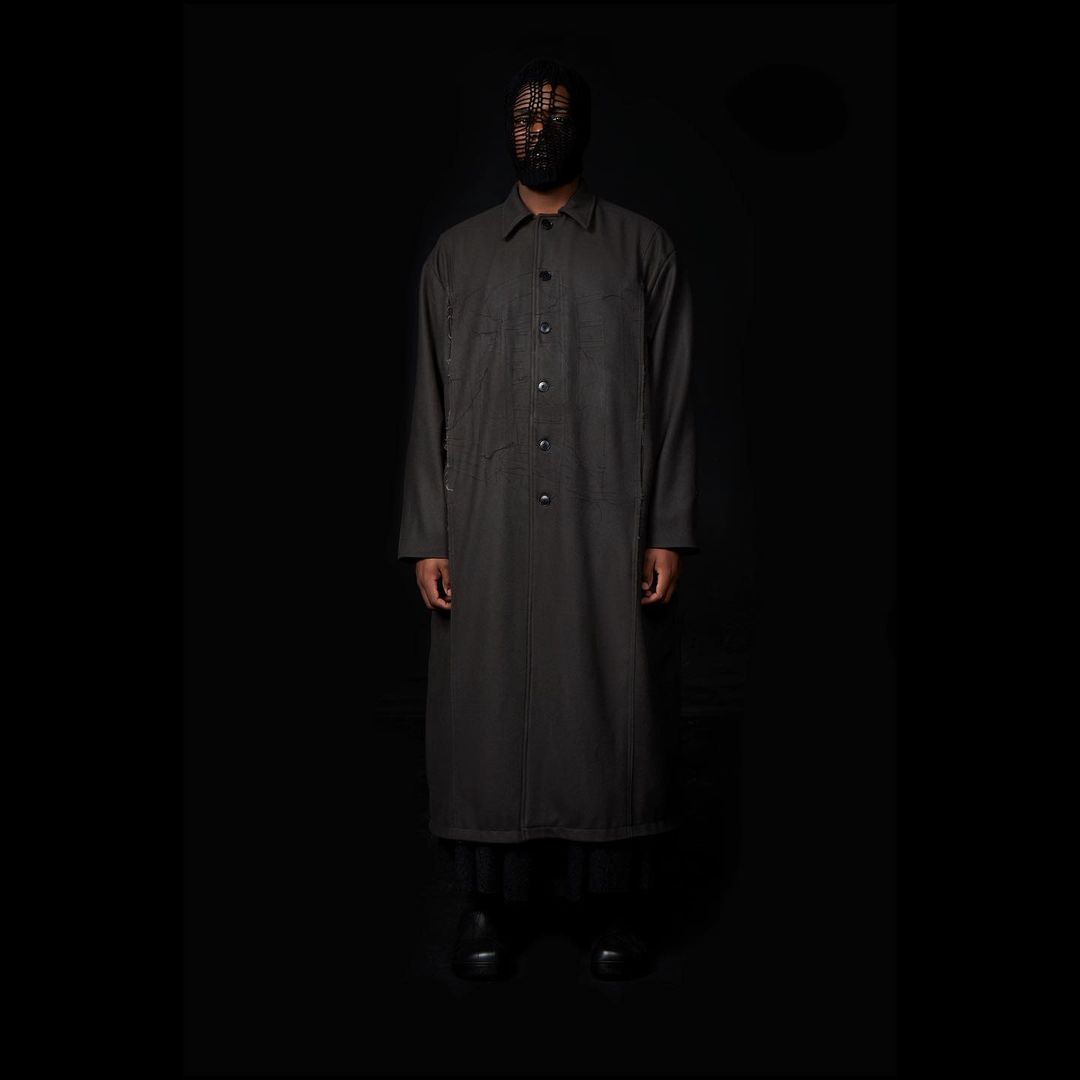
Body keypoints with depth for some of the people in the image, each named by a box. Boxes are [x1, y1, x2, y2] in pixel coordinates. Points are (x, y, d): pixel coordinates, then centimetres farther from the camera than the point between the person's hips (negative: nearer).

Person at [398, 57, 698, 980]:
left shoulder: (642, 248, 8)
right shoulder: (458, 253, 12)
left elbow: (672, 397, 3)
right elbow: (433, 404, 8)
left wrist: (669, 532, -4)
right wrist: (427, 538, 1)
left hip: (610, 525, -1)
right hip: (488, 530, 2)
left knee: (613, 707, 2)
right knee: (489, 705, 4)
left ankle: (620, 902, 18)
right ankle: (487, 900, 19)